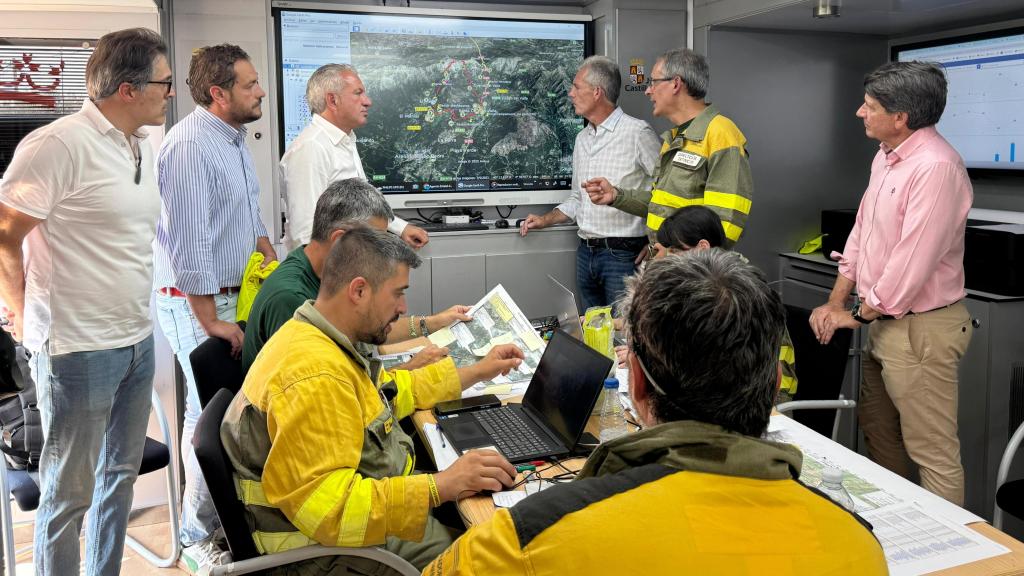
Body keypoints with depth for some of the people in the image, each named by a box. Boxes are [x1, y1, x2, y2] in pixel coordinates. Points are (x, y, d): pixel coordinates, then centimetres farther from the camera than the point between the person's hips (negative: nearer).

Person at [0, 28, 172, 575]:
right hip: (79, 350, -8)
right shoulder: (60, 144, -17)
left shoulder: (143, 146, 10)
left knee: (120, 474, 20)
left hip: (137, 341, 8)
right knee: (70, 493, 5)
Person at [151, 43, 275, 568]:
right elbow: (188, 243, -23)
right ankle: (199, 538, 14)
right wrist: (211, 322, -20)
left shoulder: (234, 139, 12)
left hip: (236, 293, 9)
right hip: (197, 302, -9)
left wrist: (270, 260, 13)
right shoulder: (190, 145, -19)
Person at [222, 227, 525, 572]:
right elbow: (323, 507, -35)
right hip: (331, 549, -9)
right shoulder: (313, 377, -30)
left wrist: (477, 372, 19)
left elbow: (392, 392, 19)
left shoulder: (326, 341, 1)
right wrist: (440, 487, -34)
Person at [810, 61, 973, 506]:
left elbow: (913, 261, -24)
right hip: (883, 321, 10)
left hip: (920, 328, -10)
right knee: (878, 433, 21)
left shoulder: (935, 167, -22)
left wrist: (858, 315, -12)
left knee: (933, 453, 0)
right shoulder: (886, 157, 9)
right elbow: (861, 232, 14)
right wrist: (835, 303, 9)